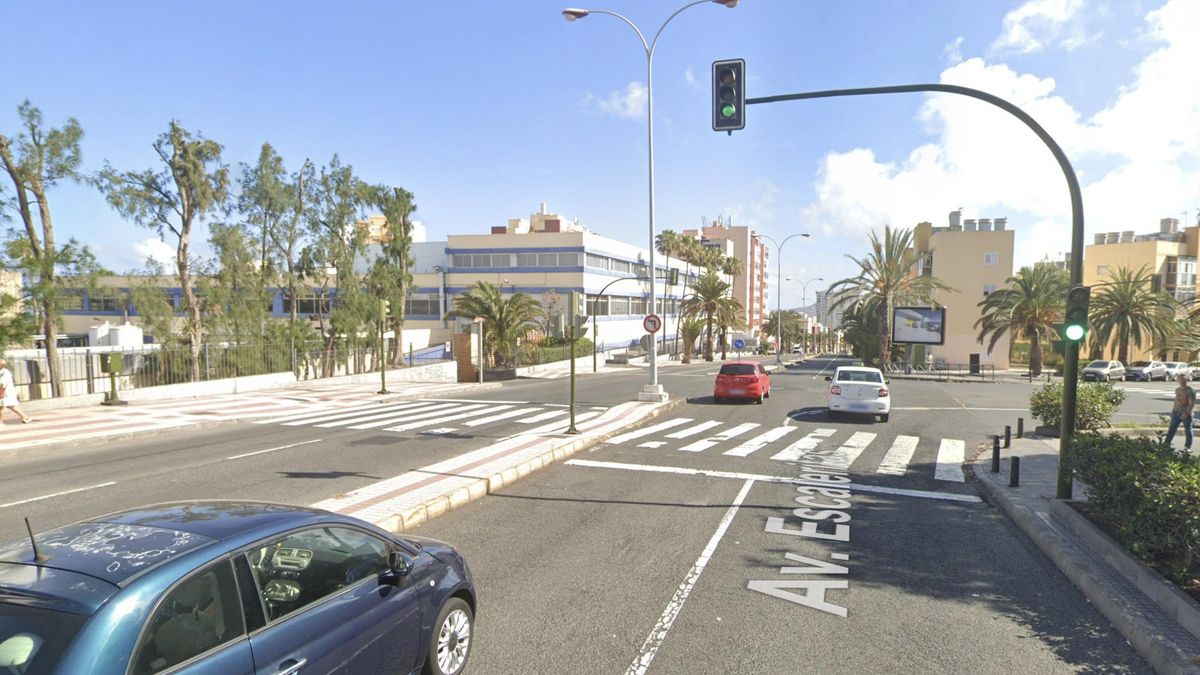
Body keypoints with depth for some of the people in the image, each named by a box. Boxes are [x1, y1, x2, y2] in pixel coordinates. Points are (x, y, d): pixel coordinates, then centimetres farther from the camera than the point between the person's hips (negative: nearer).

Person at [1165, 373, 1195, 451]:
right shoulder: (1177, 389, 10)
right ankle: (1166, 445, 7)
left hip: (1186, 413, -5)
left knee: (1188, 431, 5)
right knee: (1171, 429, 5)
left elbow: (1192, 404, -15)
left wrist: (1187, 413, -23)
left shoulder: (1190, 391, -10)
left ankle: (1187, 447, 15)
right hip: (1176, 412, 5)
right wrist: (1173, 410, 16)